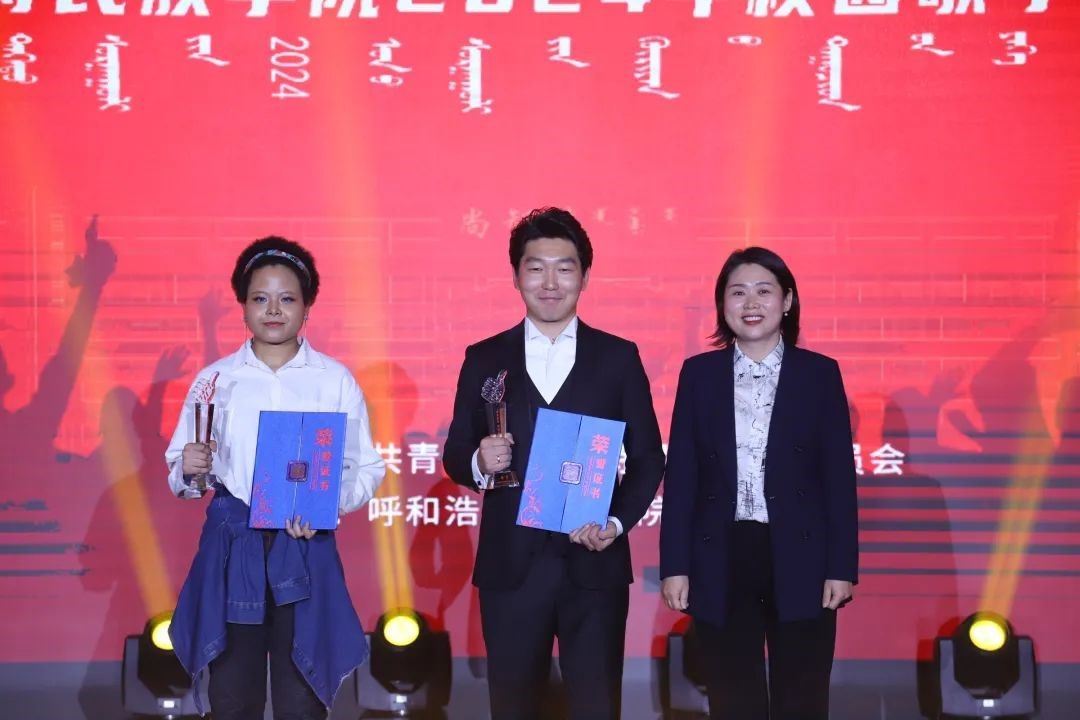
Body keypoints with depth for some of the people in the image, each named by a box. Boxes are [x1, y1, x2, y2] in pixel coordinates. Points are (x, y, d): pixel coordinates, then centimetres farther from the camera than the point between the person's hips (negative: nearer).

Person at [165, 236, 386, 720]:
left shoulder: (336, 380, 2)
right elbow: (178, 472, 10)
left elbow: (367, 469, 3)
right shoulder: (215, 379, 5)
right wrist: (187, 468, -13)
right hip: (232, 547, 1)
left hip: (306, 549, -1)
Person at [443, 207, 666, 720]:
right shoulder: (484, 359, 6)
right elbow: (455, 455, 7)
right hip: (511, 565, 1)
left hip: (594, 564, -1)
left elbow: (648, 458, 6)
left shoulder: (618, 357, 5)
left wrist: (618, 522, -9)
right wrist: (479, 462, -15)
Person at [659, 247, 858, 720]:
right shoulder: (699, 374, 6)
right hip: (720, 562, 1)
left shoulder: (820, 373, 3)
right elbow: (681, 476, 4)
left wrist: (842, 566, -4)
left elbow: (838, 476, 1)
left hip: (799, 561, -1)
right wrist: (675, 564, -1)